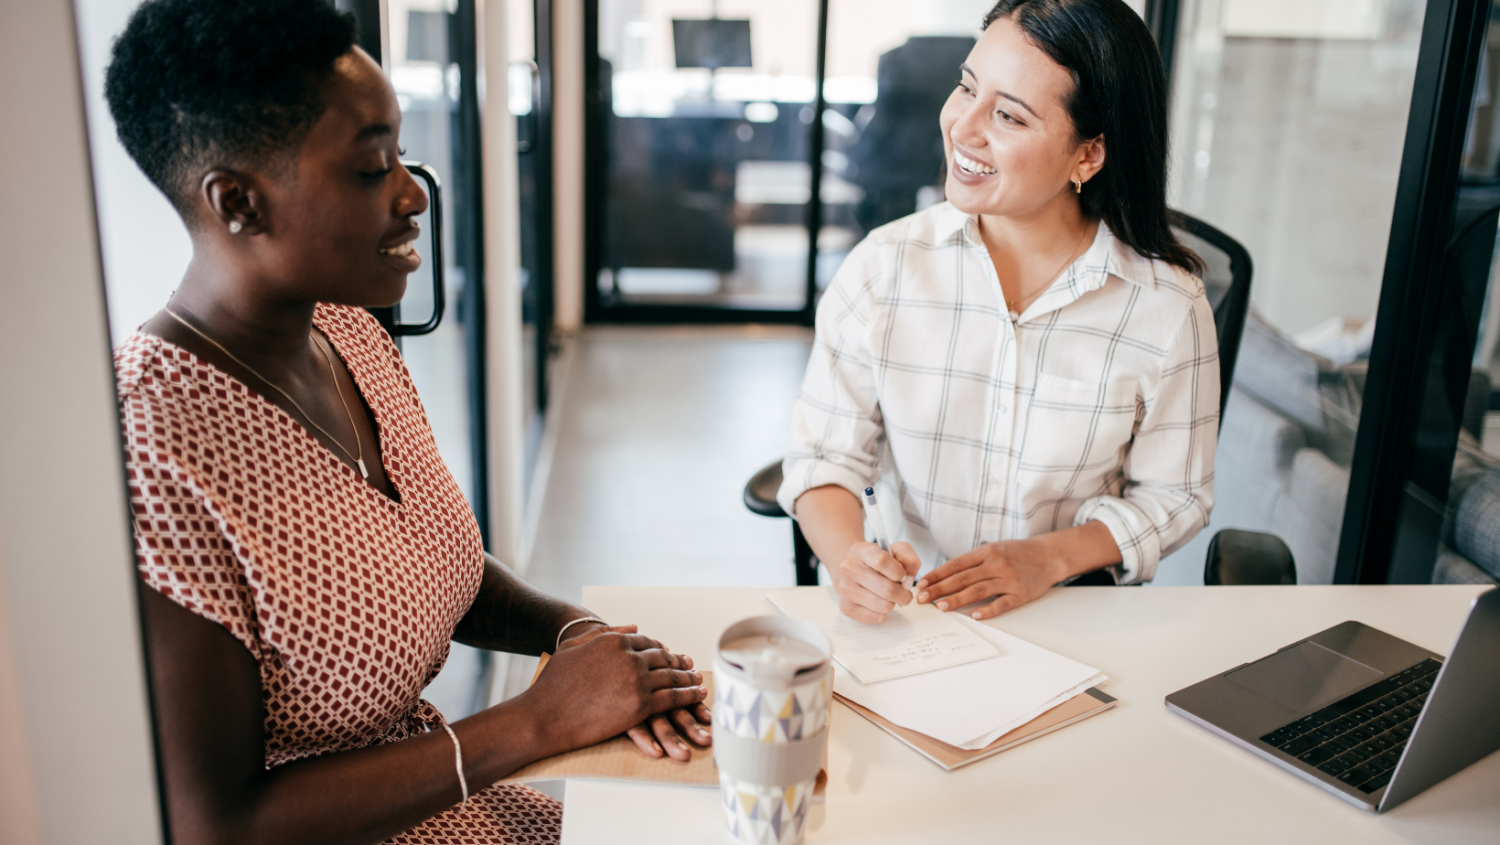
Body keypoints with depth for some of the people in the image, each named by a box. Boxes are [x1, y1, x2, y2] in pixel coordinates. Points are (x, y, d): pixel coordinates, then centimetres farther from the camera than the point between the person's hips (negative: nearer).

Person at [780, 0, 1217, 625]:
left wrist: (1049, 557, -11)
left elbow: (1173, 495, 5)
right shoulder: (883, 268, -5)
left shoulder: (1169, 309, -6)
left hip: (1078, 620, 0)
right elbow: (825, 454, -2)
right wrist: (848, 557, -22)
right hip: (904, 609, 1)